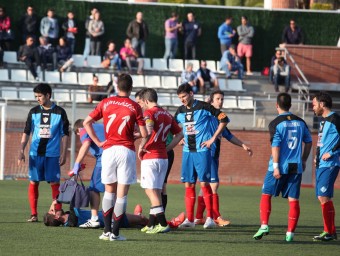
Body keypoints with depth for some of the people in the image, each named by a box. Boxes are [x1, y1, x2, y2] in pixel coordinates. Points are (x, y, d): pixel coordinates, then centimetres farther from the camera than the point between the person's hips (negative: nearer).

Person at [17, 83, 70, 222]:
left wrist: (63, 154, -1)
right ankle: (34, 214, 7)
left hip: (52, 154, -2)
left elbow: (65, 134, 4)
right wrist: (21, 151, 2)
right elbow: (26, 132, 10)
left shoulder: (59, 112, 2)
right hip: (35, 153, 2)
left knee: (55, 183, -4)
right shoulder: (33, 112, 7)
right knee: (33, 182, 1)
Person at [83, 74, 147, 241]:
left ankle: (107, 230, 12)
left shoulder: (106, 103, 5)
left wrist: (98, 142, 7)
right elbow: (144, 134, -4)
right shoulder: (134, 107, -2)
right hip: (127, 151, -2)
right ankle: (115, 233, 0)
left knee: (109, 191, 16)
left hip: (108, 150, 2)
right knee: (122, 193, 2)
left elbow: (86, 122, 3)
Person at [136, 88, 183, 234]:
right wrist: (167, 148, 15)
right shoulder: (167, 115, 15)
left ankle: (163, 224, -12)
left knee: (150, 190, -5)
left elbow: (148, 131, -27)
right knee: (157, 191, 12)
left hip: (150, 157, -8)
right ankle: (151, 224, 16)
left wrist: (141, 147, -16)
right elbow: (179, 134, 19)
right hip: (163, 158, 8)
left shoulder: (149, 113, -9)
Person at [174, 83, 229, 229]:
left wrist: (213, 138, -9)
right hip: (187, 151, 6)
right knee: (189, 184, 4)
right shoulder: (180, 111, 9)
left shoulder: (204, 107, -8)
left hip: (202, 150, -6)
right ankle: (189, 219, 8)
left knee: (204, 183, -9)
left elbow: (224, 119, -8)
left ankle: (210, 218, -4)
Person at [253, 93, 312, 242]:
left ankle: (264, 225, -4)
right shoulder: (300, 122, 9)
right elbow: (308, 142, 16)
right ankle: (290, 233, 0)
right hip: (296, 166, 4)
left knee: (266, 195, 8)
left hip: (280, 167, -4)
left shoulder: (275, 123, -6)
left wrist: (276, 166, -13)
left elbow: (276, 146, -13)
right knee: (293, 200, 4)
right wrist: (303, 161, 25)